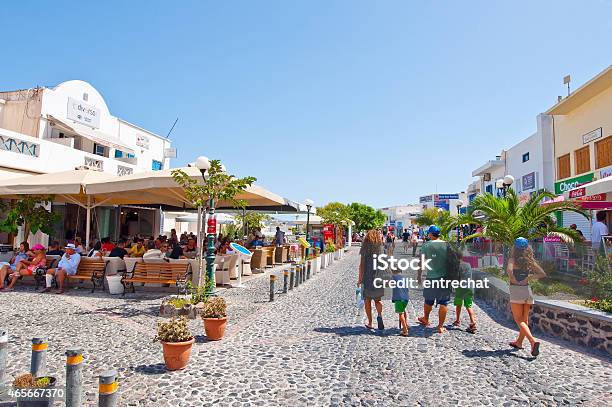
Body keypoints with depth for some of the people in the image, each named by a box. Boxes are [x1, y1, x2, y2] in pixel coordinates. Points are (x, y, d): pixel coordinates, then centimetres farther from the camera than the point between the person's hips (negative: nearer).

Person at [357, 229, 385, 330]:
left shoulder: (365, 248, -2)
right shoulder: (381, 247, 1)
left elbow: (362, 264, -5)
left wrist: (360, 278, -2)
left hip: (367, 277, -2)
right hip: (379, 277, 2)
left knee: (367, 301, 10)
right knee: (377, 300, 15)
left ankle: (370, 323, 13)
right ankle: (379, 315, -11)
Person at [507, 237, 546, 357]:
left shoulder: (513, 259, -9)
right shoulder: (530, 260, 5)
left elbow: (509, 270, -29)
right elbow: (542, 274, 4)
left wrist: (514, 281, -13)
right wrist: (529, 277, 3)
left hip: (516, 290, -6)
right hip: (528, 290, 6)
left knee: (519, 320, -2)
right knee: (525, 319, 17)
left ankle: (533, 341, -20)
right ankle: (519, 342, 30)